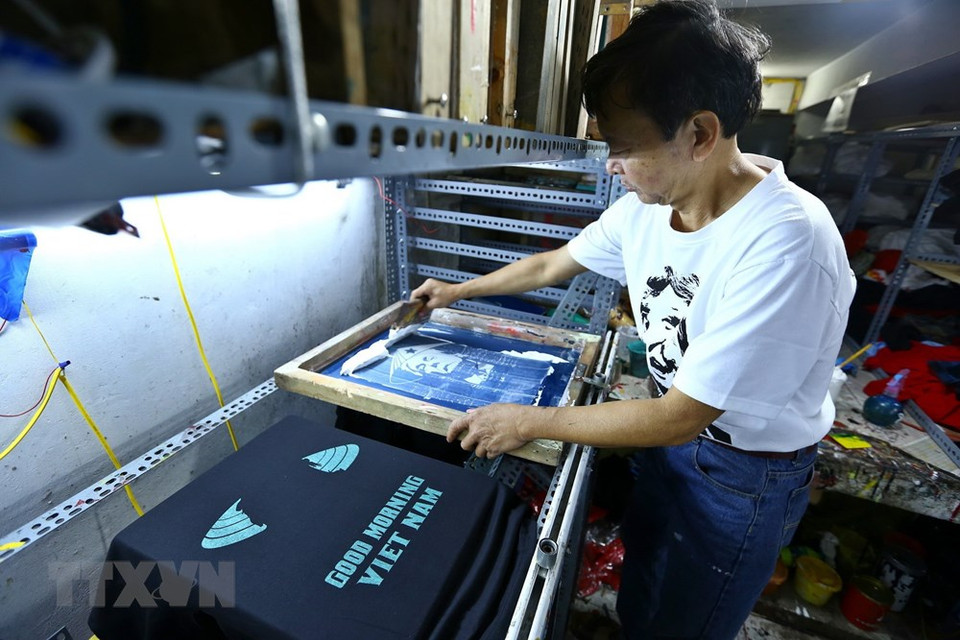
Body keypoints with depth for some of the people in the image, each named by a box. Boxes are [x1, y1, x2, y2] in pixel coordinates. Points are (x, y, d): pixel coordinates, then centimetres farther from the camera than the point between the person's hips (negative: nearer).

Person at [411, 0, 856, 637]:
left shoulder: (787, 243, -34)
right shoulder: (643, 208, -12)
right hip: (675, 428, 6)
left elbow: (681, 417, -31)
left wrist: (527, 422, -24)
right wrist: (458, 290, 11)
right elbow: (554, 264, 3)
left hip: (747, 472, -5)